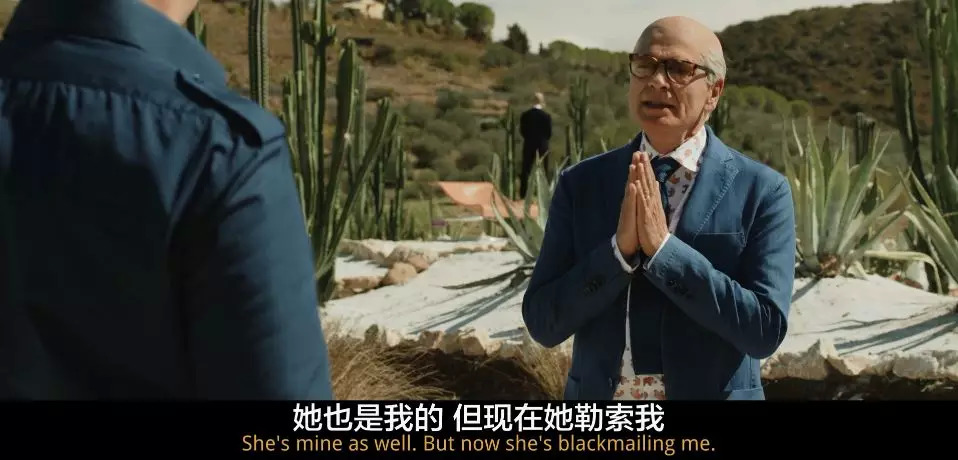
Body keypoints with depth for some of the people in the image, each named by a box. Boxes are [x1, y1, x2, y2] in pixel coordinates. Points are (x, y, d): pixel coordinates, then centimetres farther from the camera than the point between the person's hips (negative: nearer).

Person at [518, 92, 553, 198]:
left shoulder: (524, 115, -3)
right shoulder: (546, 116, -12)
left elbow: (522, 131, 3)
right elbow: (549, 133, -5)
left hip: (528, 145, 3)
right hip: (542, 146, -3)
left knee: (526, 170, 8)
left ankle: (523, 194, 8)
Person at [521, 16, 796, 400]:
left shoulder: (761, 191, -8)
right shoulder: (580, 183, -4)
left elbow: (766, 329, -16)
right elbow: (542, 323, -8)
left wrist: (662, 247, -22)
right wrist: (620, 247, -21)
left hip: (711, 392, -1)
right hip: (599, 398, 1)